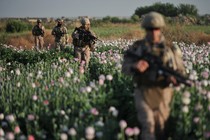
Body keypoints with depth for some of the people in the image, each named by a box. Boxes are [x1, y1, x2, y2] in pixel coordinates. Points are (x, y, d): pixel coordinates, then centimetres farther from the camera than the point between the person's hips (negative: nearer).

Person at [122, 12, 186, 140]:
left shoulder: (171, 48, 1)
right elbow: (125, 67, 1)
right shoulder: (137, 47, 2)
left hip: (163, 93, 1)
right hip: (143, 92, -1)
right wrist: (135, 66, -22)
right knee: (147, 125, -12)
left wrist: (175, 78, -21)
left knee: (160, 126, 11)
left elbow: (181, 71, 4)